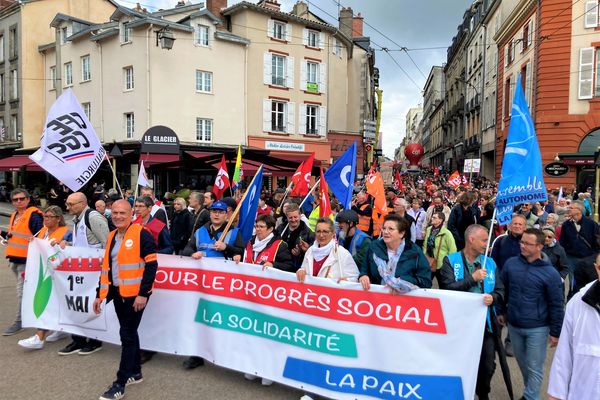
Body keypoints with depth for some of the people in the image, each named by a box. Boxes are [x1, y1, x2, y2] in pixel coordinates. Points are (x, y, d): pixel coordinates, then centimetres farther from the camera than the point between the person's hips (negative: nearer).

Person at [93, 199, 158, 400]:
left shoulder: (141, 234, -13)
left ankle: (120, 383, 9)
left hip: (135, 294, -8)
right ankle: (135, 372, 32)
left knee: (127, 334, -2)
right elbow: (106, 267, 17)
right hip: (118, 293, 8)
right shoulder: (111, 237, 11)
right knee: (129, 332, 17)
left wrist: (143, 293, -20)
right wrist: (100, 294, 15)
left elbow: (151, 264, -17)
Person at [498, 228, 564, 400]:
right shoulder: (510, 263, -6)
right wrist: (501, 312, 14)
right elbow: (502, 289, 8)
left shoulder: (550, 273, -14)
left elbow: (556, 305, -7)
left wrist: (556, 332, -4)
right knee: (522, 363, 20)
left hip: (537, 329, -4)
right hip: (513, 325, 4)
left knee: (534, 368, 6)